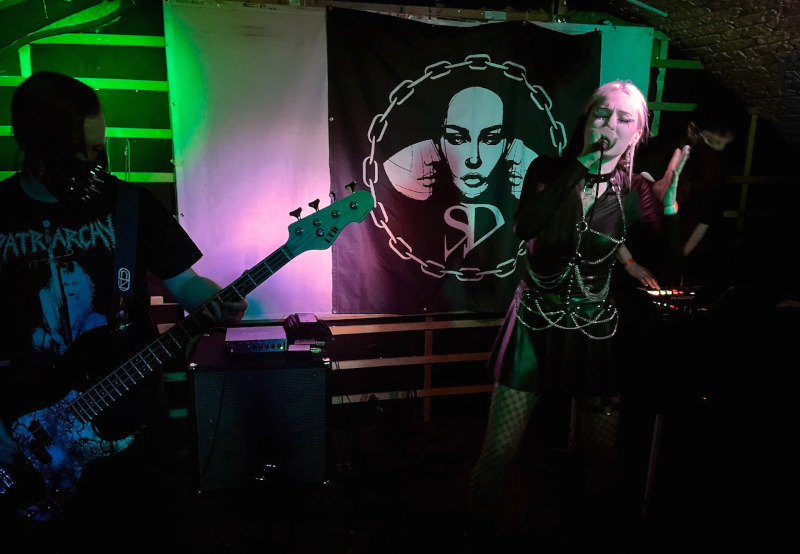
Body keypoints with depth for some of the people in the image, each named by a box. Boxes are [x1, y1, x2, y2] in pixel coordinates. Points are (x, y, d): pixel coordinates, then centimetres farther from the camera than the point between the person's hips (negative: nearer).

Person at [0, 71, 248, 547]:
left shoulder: (133, 205, -5)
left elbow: (182, 279, 0)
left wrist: (218, 303, -21)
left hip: (131, 424, 0)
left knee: (144, 532, 15)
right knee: (51, 536, 18)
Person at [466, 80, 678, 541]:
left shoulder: (635, 191, -3)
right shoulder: (549, 171, -3)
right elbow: (525, 227, -23)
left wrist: (669, 201, -22)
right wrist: (582, 165, -24)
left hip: (593, 330, 1)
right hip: (536, 324, -1)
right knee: (501, 447, -1)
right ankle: (483, 524, 25)